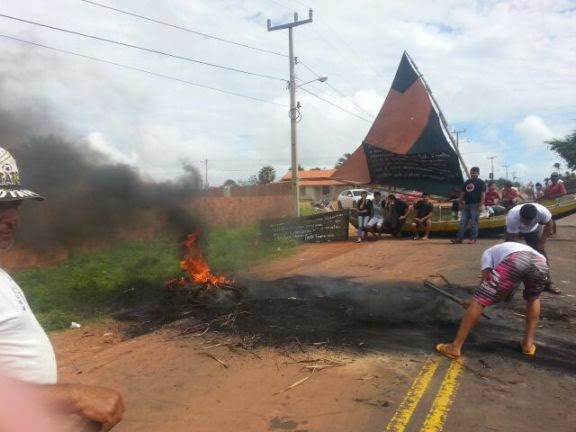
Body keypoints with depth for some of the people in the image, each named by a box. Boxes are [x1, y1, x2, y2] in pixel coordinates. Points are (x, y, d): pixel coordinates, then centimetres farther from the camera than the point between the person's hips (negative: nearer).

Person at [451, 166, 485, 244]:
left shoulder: (481, 182, -2)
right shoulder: (467, 182, 16)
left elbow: (483, 194, -9)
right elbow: (463, 193, 19)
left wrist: (481, 205, -17)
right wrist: (461, 202, 13)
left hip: (475, 205, -6)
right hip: (466, 204, 6)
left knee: (474, 222, -3)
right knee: (463, 222, 4)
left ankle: (473, 238, 2)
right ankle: (459, 238, 5)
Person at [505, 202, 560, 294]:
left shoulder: (542, 212, -38)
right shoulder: (512, 217, -43)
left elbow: (549, 225, -16)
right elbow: (513, 239, -34)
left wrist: (542, 242, -18)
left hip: (533, 229, 2)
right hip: (514, 230, -2)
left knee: (541, 252, -3)